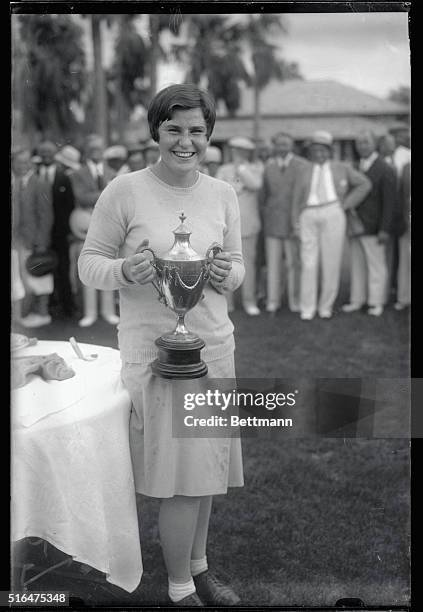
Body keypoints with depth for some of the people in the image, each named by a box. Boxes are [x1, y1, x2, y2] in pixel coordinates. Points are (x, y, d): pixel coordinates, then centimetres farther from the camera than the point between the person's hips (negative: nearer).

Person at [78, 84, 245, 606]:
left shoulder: (223, 194, 6)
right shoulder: (125, 191, -8)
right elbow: (88, 263, -3)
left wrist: (229, 275, -9)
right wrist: (124, 271, -23)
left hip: (213, 345, 5)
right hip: (154, 350, -5)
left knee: (204, 468, 15)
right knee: (182, 476, 0)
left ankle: (198, 566, 38)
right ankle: (180, 588, 23)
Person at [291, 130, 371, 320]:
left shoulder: (341, 168, 14)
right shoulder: (305, 170, 14)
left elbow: (364, 184, 14)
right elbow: (297, 196, 12)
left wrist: (346, 203, 4)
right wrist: (296, 221, 1)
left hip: (332, 214, 0)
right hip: (309, 216, 0)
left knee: (331, 263, -1)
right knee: (308, 263, -3)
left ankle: (326, 306, 10)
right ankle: (307, 309, 3)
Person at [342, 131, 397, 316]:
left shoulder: (385, 170, -7)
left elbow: (389, 202, -10)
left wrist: (384, 229, -15)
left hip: (372, 229, -6)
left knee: (376, 265, 2)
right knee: (357, 265, 11)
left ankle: (376, 302, 10)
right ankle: (357, 300, 19)